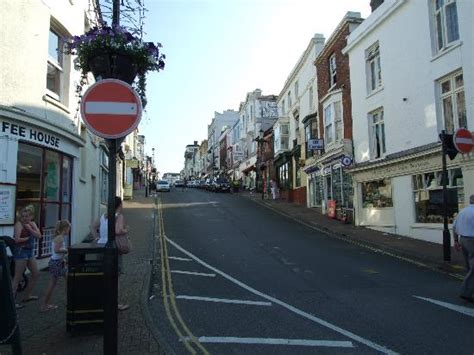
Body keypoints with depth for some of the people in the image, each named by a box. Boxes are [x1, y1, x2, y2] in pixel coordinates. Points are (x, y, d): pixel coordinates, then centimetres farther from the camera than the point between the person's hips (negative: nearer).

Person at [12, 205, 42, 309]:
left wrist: (30, 229, -14)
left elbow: (39, 236, -4)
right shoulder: (19, 224, -12)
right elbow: (17, 239, -22)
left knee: (36, 274, 16)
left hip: (30, 251, 8)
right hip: (21, 251, -8)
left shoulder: (32, 224, 8)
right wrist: (28, 238, -8)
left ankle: (26, 296, 30)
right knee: (18, 277, -6)